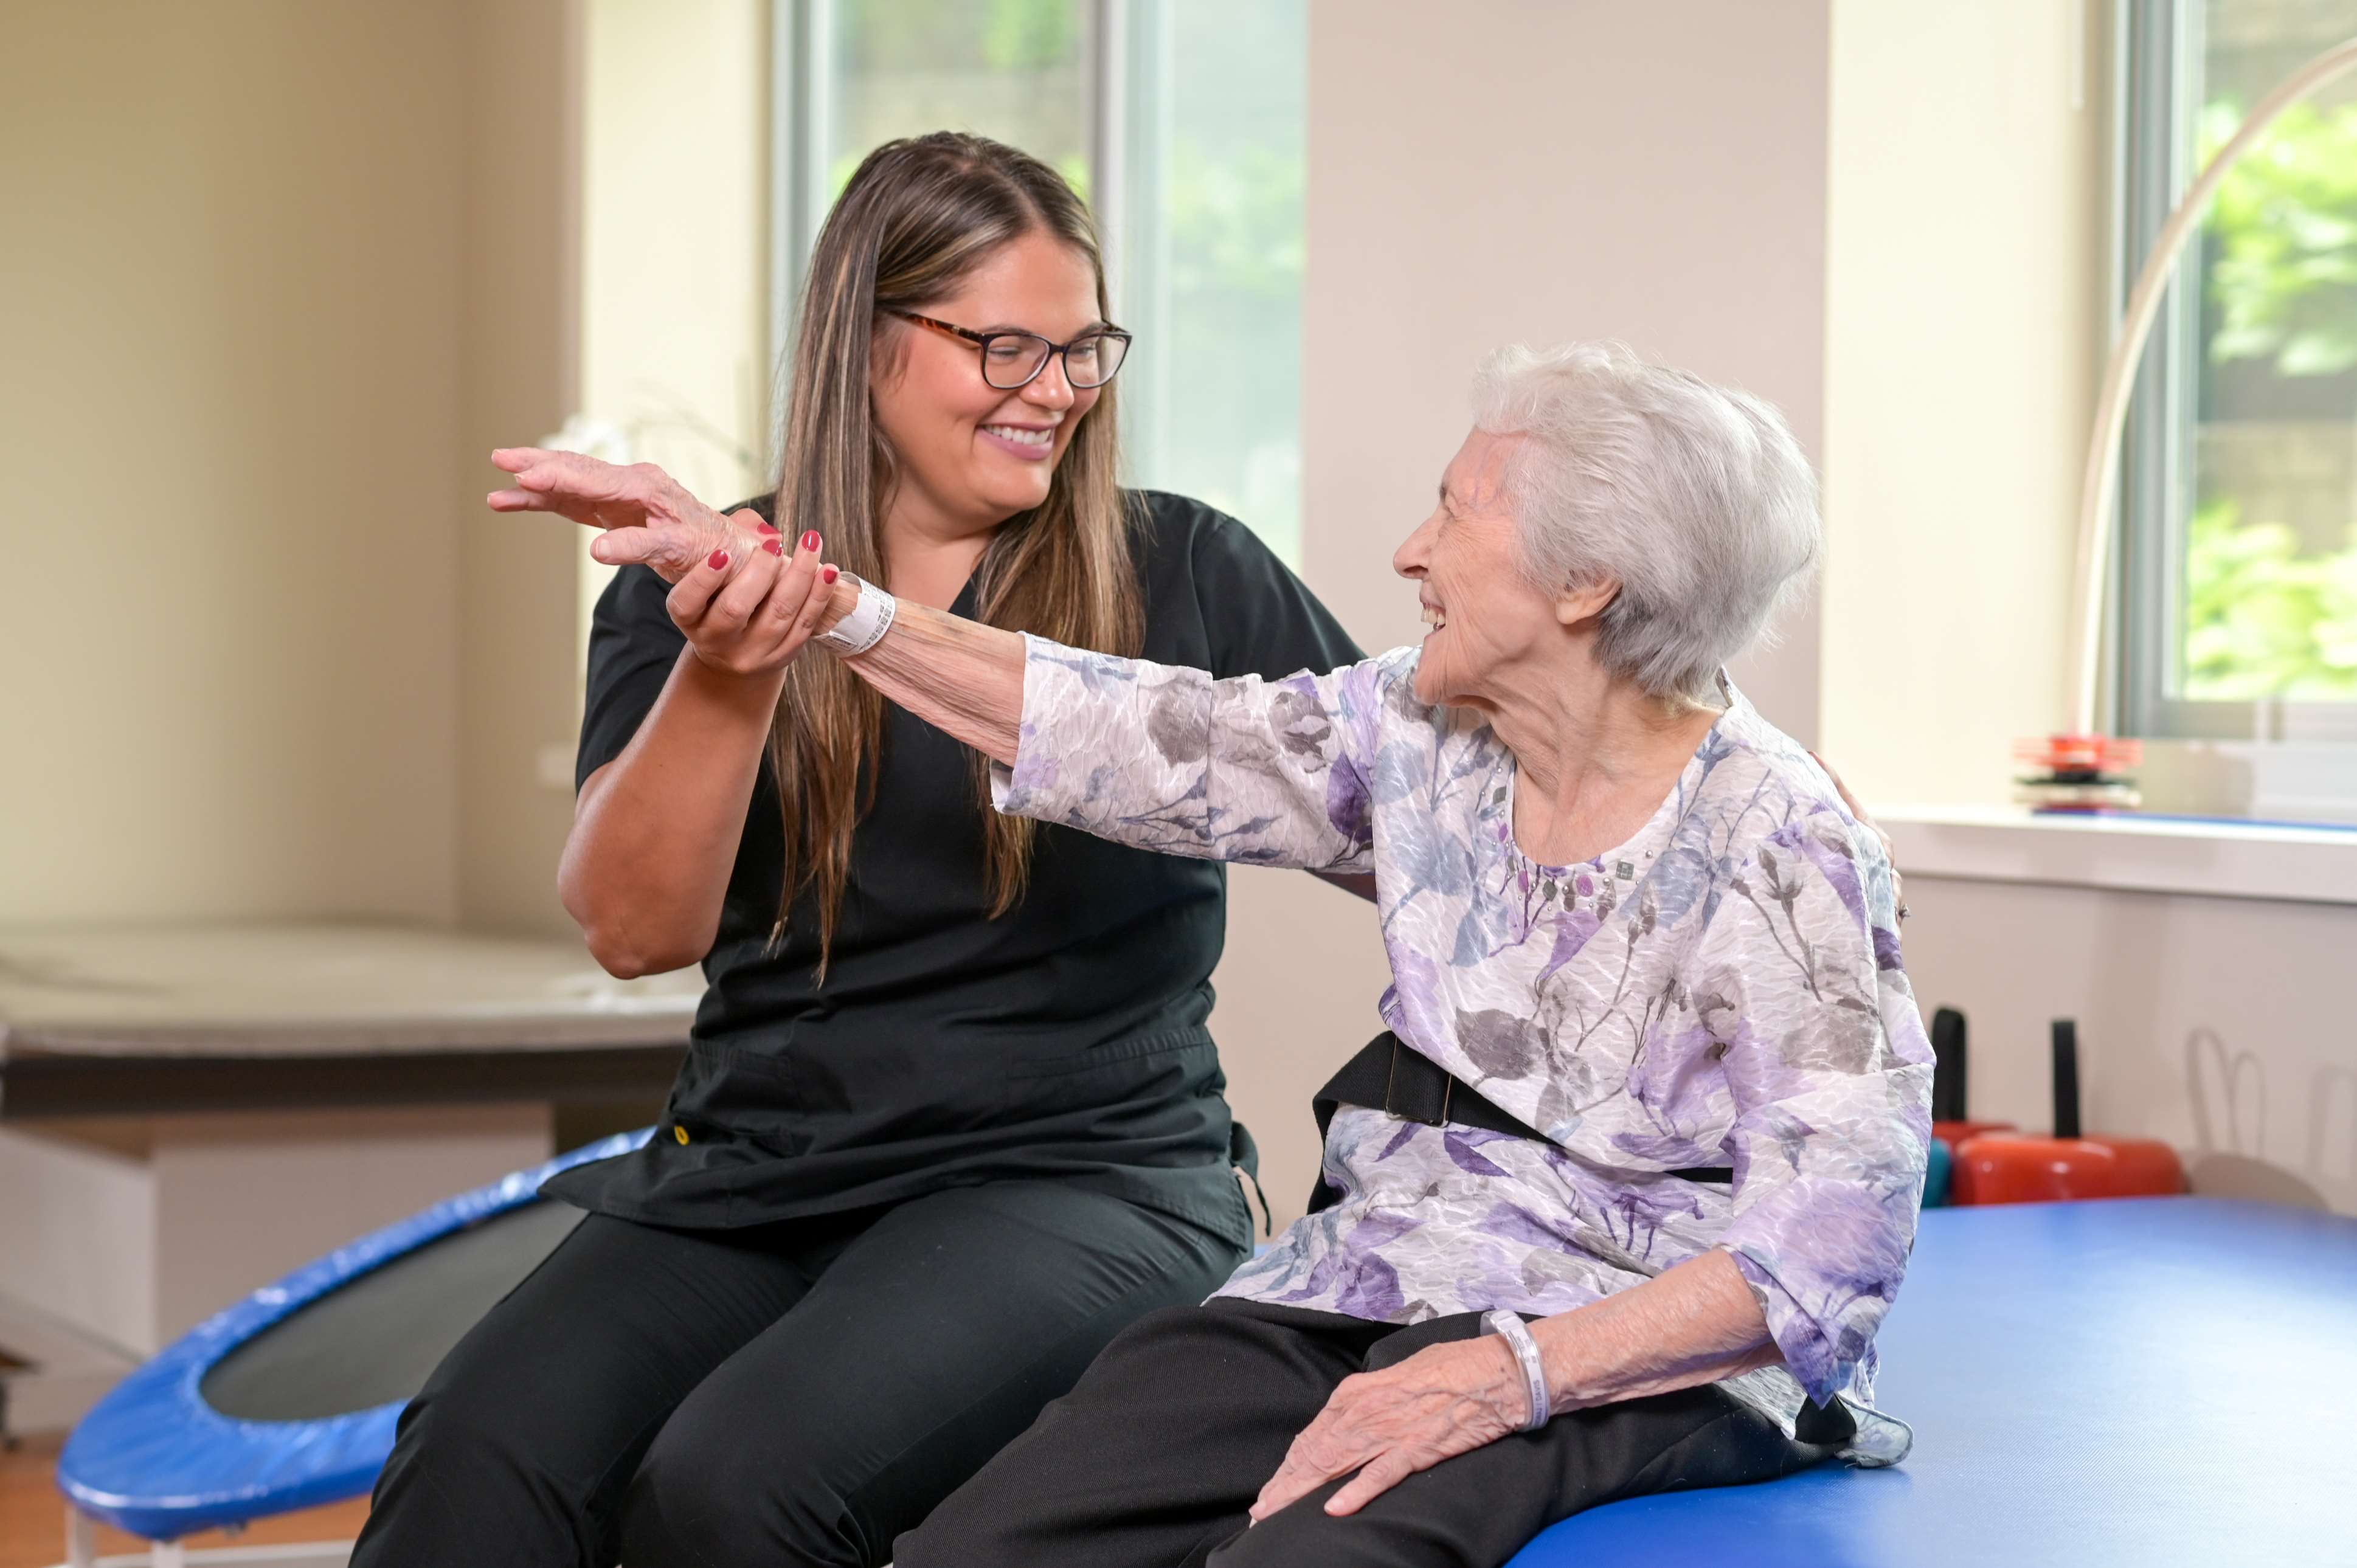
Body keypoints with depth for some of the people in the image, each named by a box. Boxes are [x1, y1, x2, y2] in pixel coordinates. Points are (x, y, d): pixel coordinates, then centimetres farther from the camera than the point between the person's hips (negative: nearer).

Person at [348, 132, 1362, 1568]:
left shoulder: (1180, 577, 6)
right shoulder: (690, 597, 9)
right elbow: (634, 929, -3)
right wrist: (729, 678, -19)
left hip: (1075, 1178, -2)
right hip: (750, 1173, 2)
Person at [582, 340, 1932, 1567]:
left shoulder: (1778, 843, -11)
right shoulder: (1420, 734, 8)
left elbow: (1833, 1241, -16)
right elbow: (1132, 736, 9)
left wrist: (1514, 1371, -25)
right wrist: (833, 607, 3)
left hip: (1638, 1357, -6)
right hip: (1369, 1291, 6)